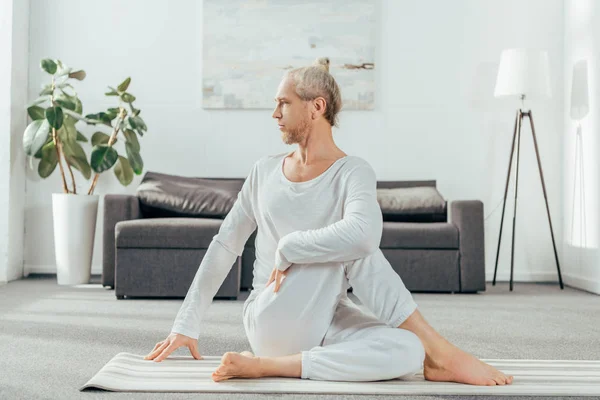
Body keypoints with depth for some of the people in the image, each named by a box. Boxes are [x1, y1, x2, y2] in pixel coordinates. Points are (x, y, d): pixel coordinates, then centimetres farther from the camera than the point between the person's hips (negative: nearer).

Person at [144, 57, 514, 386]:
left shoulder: (354, 172, -5)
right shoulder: (264, 171, 8)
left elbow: (363, 234, -29)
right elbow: (225, 246, 12)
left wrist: (288, 248, -18)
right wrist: (187, 324, 10)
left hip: (327, 323, -1)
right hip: (273, 323, 1)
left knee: (409, 351, -30)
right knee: (339, 247, -26)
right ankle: (441, 352, -20)